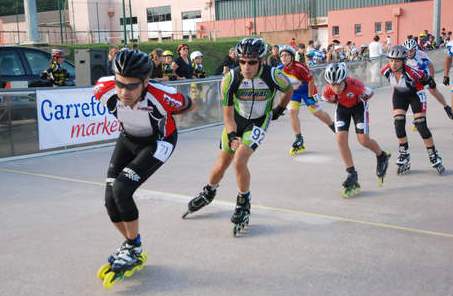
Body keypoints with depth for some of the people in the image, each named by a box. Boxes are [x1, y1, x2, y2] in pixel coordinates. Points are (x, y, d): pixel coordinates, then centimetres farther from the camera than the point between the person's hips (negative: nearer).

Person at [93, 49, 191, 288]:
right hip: (128, 138, 5)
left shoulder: (162, 97, -38)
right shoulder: (105, 89, -29)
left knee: (122, 189, -21)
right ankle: (132, 248, 24)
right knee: (111, 199, -2)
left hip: (158, 141, -4)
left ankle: (133, 249, 2)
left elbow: (186, 105, -13)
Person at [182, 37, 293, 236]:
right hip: (236, 121, 2)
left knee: (239, 161, -21)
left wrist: (278, 110, 8)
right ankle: (208, 193, 40)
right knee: (222, 164, 9)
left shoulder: (272, 75, -24)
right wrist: (232, 136, -34)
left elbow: (289, 89, 1)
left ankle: (243, 204, 1)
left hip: (258, 123, -2)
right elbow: (228, 113, -19)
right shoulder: (230, 78, -24)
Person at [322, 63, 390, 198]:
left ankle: (382, 157, 25)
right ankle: (352, 175, -2)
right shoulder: (327, 91, -29)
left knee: (363, 140, -9)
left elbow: (370, 93, -17)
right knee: (340, 138, -12)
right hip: (342, 107, 3)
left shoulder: (355, 84, -39)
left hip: (358, 105, -3)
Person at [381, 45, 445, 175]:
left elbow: (425, 78, -18)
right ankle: (404, 157, 6)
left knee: (421, 125, -9)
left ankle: (434, 157, 6)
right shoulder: (386, 71, -24)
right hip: (399, 94, 4)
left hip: (415, 94, -4)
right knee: (399, 123, -9)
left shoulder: (411, 72, -37)